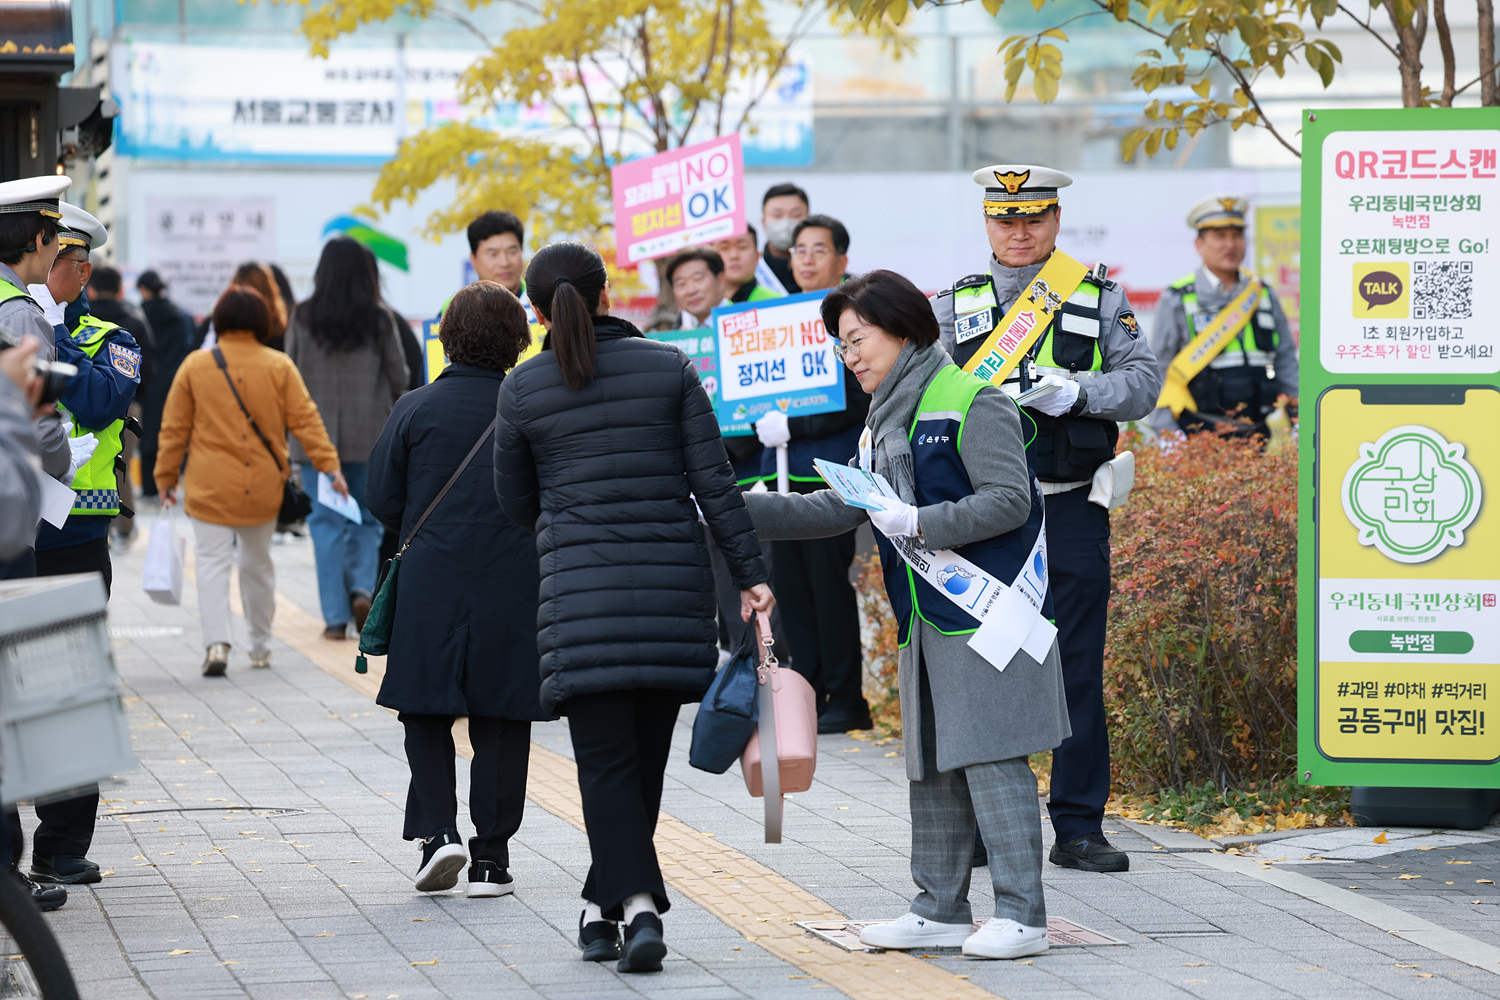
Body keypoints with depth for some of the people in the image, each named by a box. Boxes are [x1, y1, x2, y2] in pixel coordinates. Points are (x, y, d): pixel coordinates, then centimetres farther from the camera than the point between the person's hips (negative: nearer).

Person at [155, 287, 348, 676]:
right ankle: (261, 647, 25)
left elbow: (174, 428, 1)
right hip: (262, 487, 2)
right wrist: (329, 465, -1)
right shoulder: (279, 366, -1)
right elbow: (305, 420, -4)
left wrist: (166, 477, 9)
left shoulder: (195, 366, -2)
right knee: (257, 563, 16)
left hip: (211, 487, -2)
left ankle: (216, 643, -21)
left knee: (213, 562, -3)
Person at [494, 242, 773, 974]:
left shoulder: (522, 389, 1)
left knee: (606, 761, -2)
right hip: (673, 582, 2)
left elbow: (515, 499, 12)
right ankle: (605, 905, 19)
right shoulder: (669, 369, 2)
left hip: (582, 587, -2)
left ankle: (638, 904, -18)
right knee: (645, 758, 12)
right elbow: (713, 481, -1)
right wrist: (750, 573, 2)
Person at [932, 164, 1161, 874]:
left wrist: (1076, 390, -16)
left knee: (1078, 669, 1)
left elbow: (1143, 381, 1)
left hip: (1071, 511, 0)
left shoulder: (1101, 298, 9)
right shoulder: (955, 305, 10)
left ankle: (1078, 828, 8)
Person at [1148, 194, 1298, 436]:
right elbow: (1156, 377, 2)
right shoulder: (1176, 302, 2)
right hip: (1199, 437, -4)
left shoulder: (1264, 296, 15)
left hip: (1259, 434, 4)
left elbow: (1287, 367, 19)